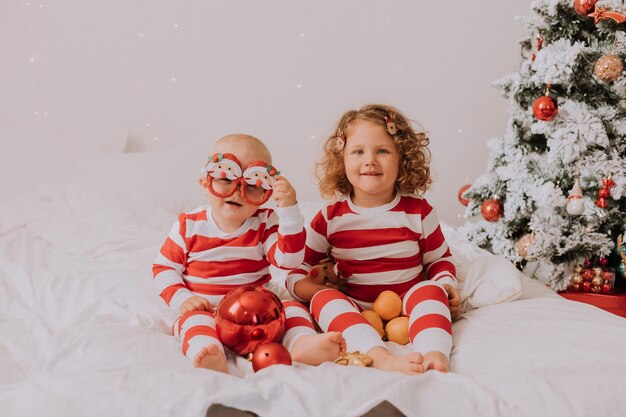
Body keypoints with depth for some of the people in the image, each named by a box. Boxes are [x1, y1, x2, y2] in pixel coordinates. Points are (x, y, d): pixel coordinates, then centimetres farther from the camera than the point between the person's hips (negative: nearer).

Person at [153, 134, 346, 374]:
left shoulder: (266, 223, 2)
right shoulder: (189, 226, 1)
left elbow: (288, 259, -13)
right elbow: (163, 267, 6)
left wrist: (289, 210, -20)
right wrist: (181, 299, -12)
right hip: (205, 311, -2)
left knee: (291, 307, -19)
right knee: (195, 319, -32)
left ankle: (301, 343, -47)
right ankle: (207, 355, -60)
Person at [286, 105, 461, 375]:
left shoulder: (417, 211, 2)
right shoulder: (331, 217, 1)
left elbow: (439, 259, 16)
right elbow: (297, 270, 6)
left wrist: (445, 284, -7)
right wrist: (320, 292, -16)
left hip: (407, 304, 0)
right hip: (354, 310, 0)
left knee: (429, 291, -28)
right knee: (324, 298, -29)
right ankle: (382, 359, -51)